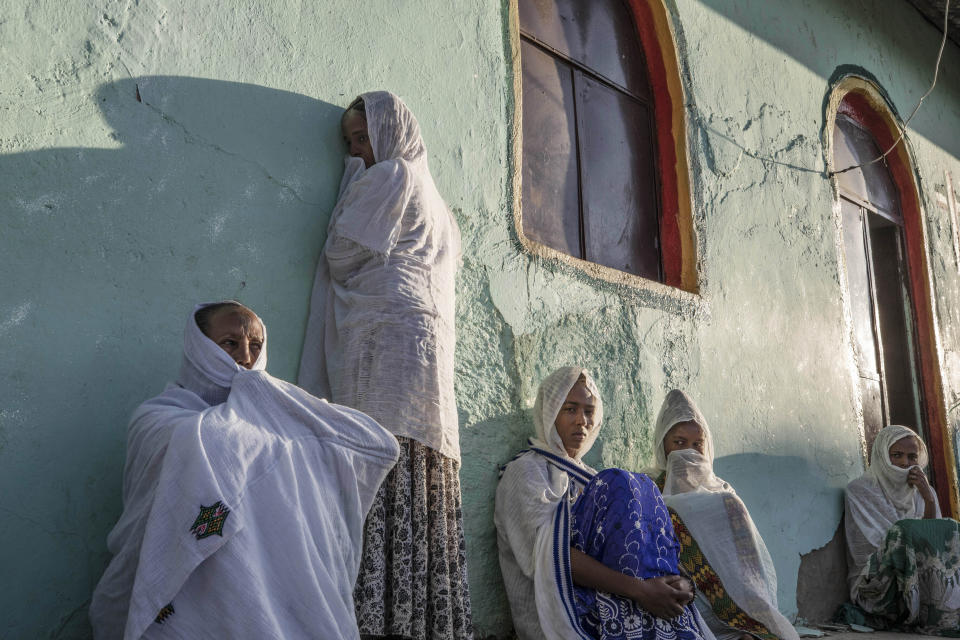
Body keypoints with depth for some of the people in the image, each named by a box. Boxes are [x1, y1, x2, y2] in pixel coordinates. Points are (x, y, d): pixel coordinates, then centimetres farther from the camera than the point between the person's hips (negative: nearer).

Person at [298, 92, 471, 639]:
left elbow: (341, 254, 1)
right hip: (429, 335, 9)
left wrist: (352, 180, 14)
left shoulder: (391, 176, 4)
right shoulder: (430, 195, 30)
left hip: (389, 337, -9)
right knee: (421, 480, 2)